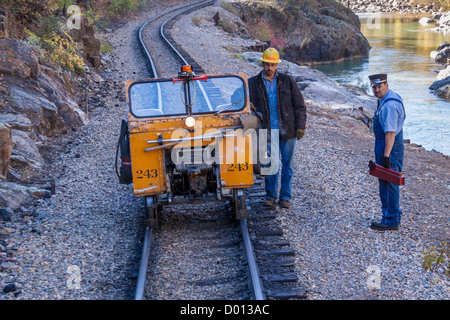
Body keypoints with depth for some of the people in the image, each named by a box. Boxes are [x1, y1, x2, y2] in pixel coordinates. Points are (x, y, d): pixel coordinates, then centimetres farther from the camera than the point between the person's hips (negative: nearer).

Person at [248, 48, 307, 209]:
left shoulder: (287, 81, 4)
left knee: (287, 164, 6)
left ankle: (285, 196, 16)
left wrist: (300, 126, -2)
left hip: (287, 130, 0)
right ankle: (270, 195, 20)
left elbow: (299, 105, 5)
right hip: (267, 132, 0)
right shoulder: (253, 83, 3)